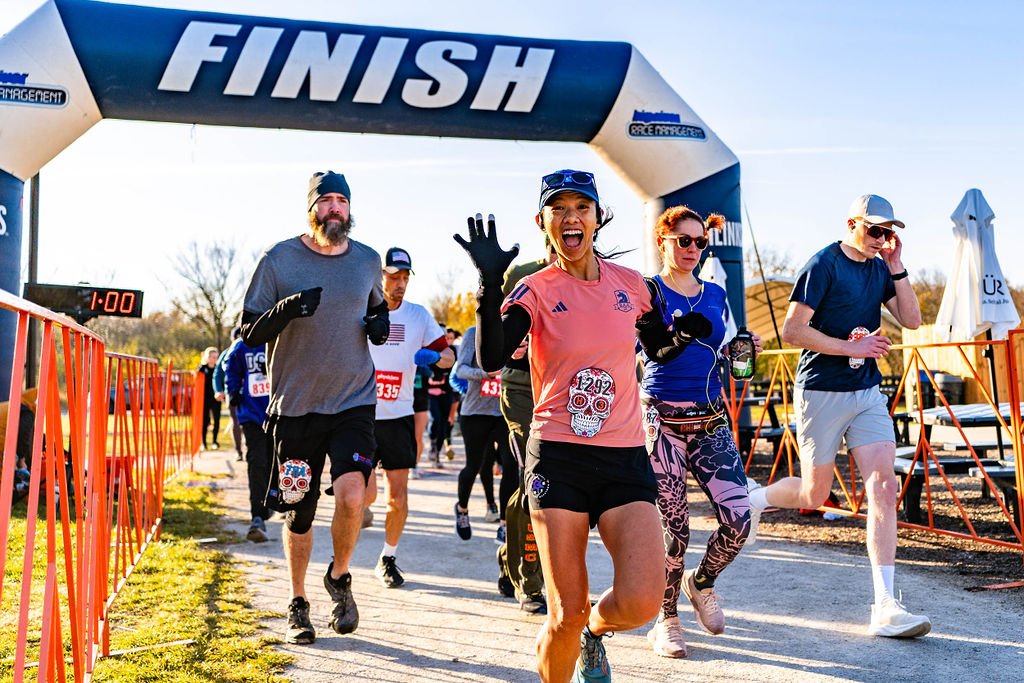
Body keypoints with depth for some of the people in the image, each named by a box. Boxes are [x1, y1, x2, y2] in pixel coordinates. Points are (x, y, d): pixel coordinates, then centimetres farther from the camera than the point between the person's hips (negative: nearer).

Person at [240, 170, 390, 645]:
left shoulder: (367, 261, 6)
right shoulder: (279, 260, -3)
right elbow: (249, 333, -2)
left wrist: (380, 322, 1)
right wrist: (286, 310, -22)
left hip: (354, 401, 1)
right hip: (295, 405, -1)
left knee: (351, 495, -18)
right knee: (297, 513, 8)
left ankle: (339, 577, 11)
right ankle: (298, 604, 30)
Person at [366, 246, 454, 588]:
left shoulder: (419, 315, 4)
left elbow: (448, 356, 7)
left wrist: (435, 356, -16)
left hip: (399, 418, 2)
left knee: (398, 498, 2)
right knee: (367, 493, -8)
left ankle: (388, 559, 24)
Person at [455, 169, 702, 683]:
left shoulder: (630, 284, 7)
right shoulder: (535, 290, -2)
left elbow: (659, 350, 23)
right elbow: (490, 359, -18)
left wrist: (681, 335, 1)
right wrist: (490, 283, -28)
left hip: (625, 457, 2)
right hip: (558, 456, -2)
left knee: (640, 603, -12)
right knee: (567, 614, -2)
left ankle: (595, 629, 24)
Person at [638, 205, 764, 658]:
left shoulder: (716, 295, 13)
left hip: (711, 420, 5)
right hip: (663, 418, -4)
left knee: (739, 518, -5)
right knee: (674, 527, -2)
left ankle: (702, 583, 26)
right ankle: (666, 621, 20)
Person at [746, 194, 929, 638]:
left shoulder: (879, 268, 10)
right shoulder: (823, 265, -11)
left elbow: (911, 319, 4)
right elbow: (792, 331, -16)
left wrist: (896, 267, -3)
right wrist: (851, 347, -18)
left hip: (867, 391, 6)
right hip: (821, 392, -5)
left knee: (883, 488, -8)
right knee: (814, 496, 4)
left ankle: (885, 609, -6)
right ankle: (754, 499, 38)